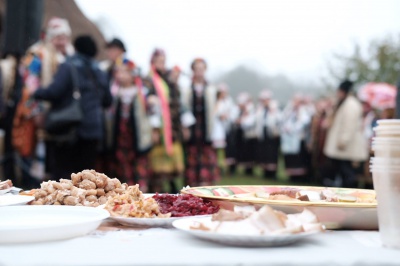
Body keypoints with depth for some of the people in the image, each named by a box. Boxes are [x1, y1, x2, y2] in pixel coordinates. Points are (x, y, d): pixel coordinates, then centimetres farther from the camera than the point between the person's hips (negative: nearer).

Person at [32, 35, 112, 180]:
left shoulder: (68, 67, -7)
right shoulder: (99, 72, 12)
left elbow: (54, 91, -18)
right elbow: (107, 100, 16)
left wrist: (37, 93, -1)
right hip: (93, 129, 5)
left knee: (62, 172, 0)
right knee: (86, 170, 11)